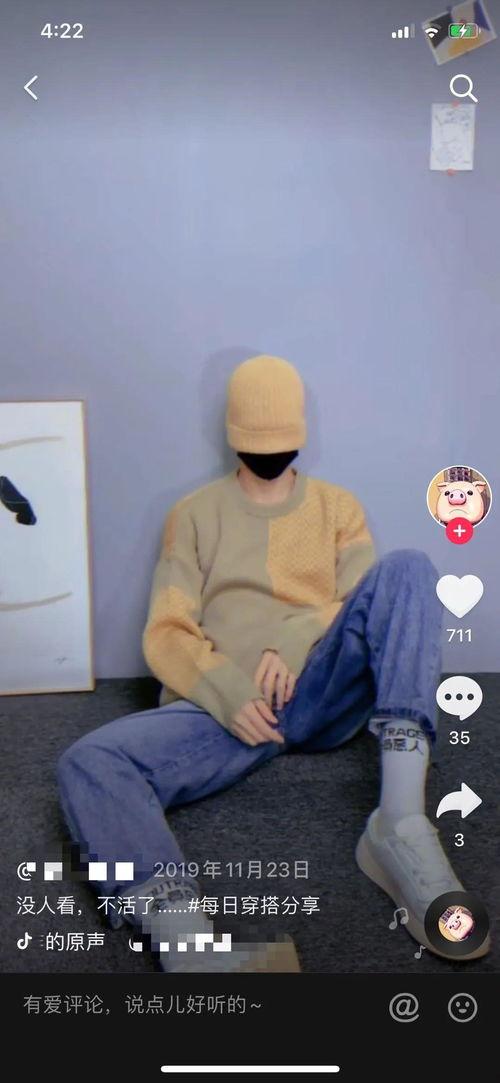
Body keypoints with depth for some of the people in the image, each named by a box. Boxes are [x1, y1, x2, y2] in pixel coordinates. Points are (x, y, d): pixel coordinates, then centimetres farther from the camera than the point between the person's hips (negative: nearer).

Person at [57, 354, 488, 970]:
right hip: (225, 706, 0)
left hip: (324, 695, 1)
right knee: (89, 763, -29)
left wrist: (292, 644, -14)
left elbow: (366, 608, 7)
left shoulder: (338, 507, 20)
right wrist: (228, 695, -15)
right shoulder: (194, 514, 16)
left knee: (407, 569, -24)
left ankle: (401, 822, -38)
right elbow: (167, 634, 5)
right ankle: (197, 951, -55)